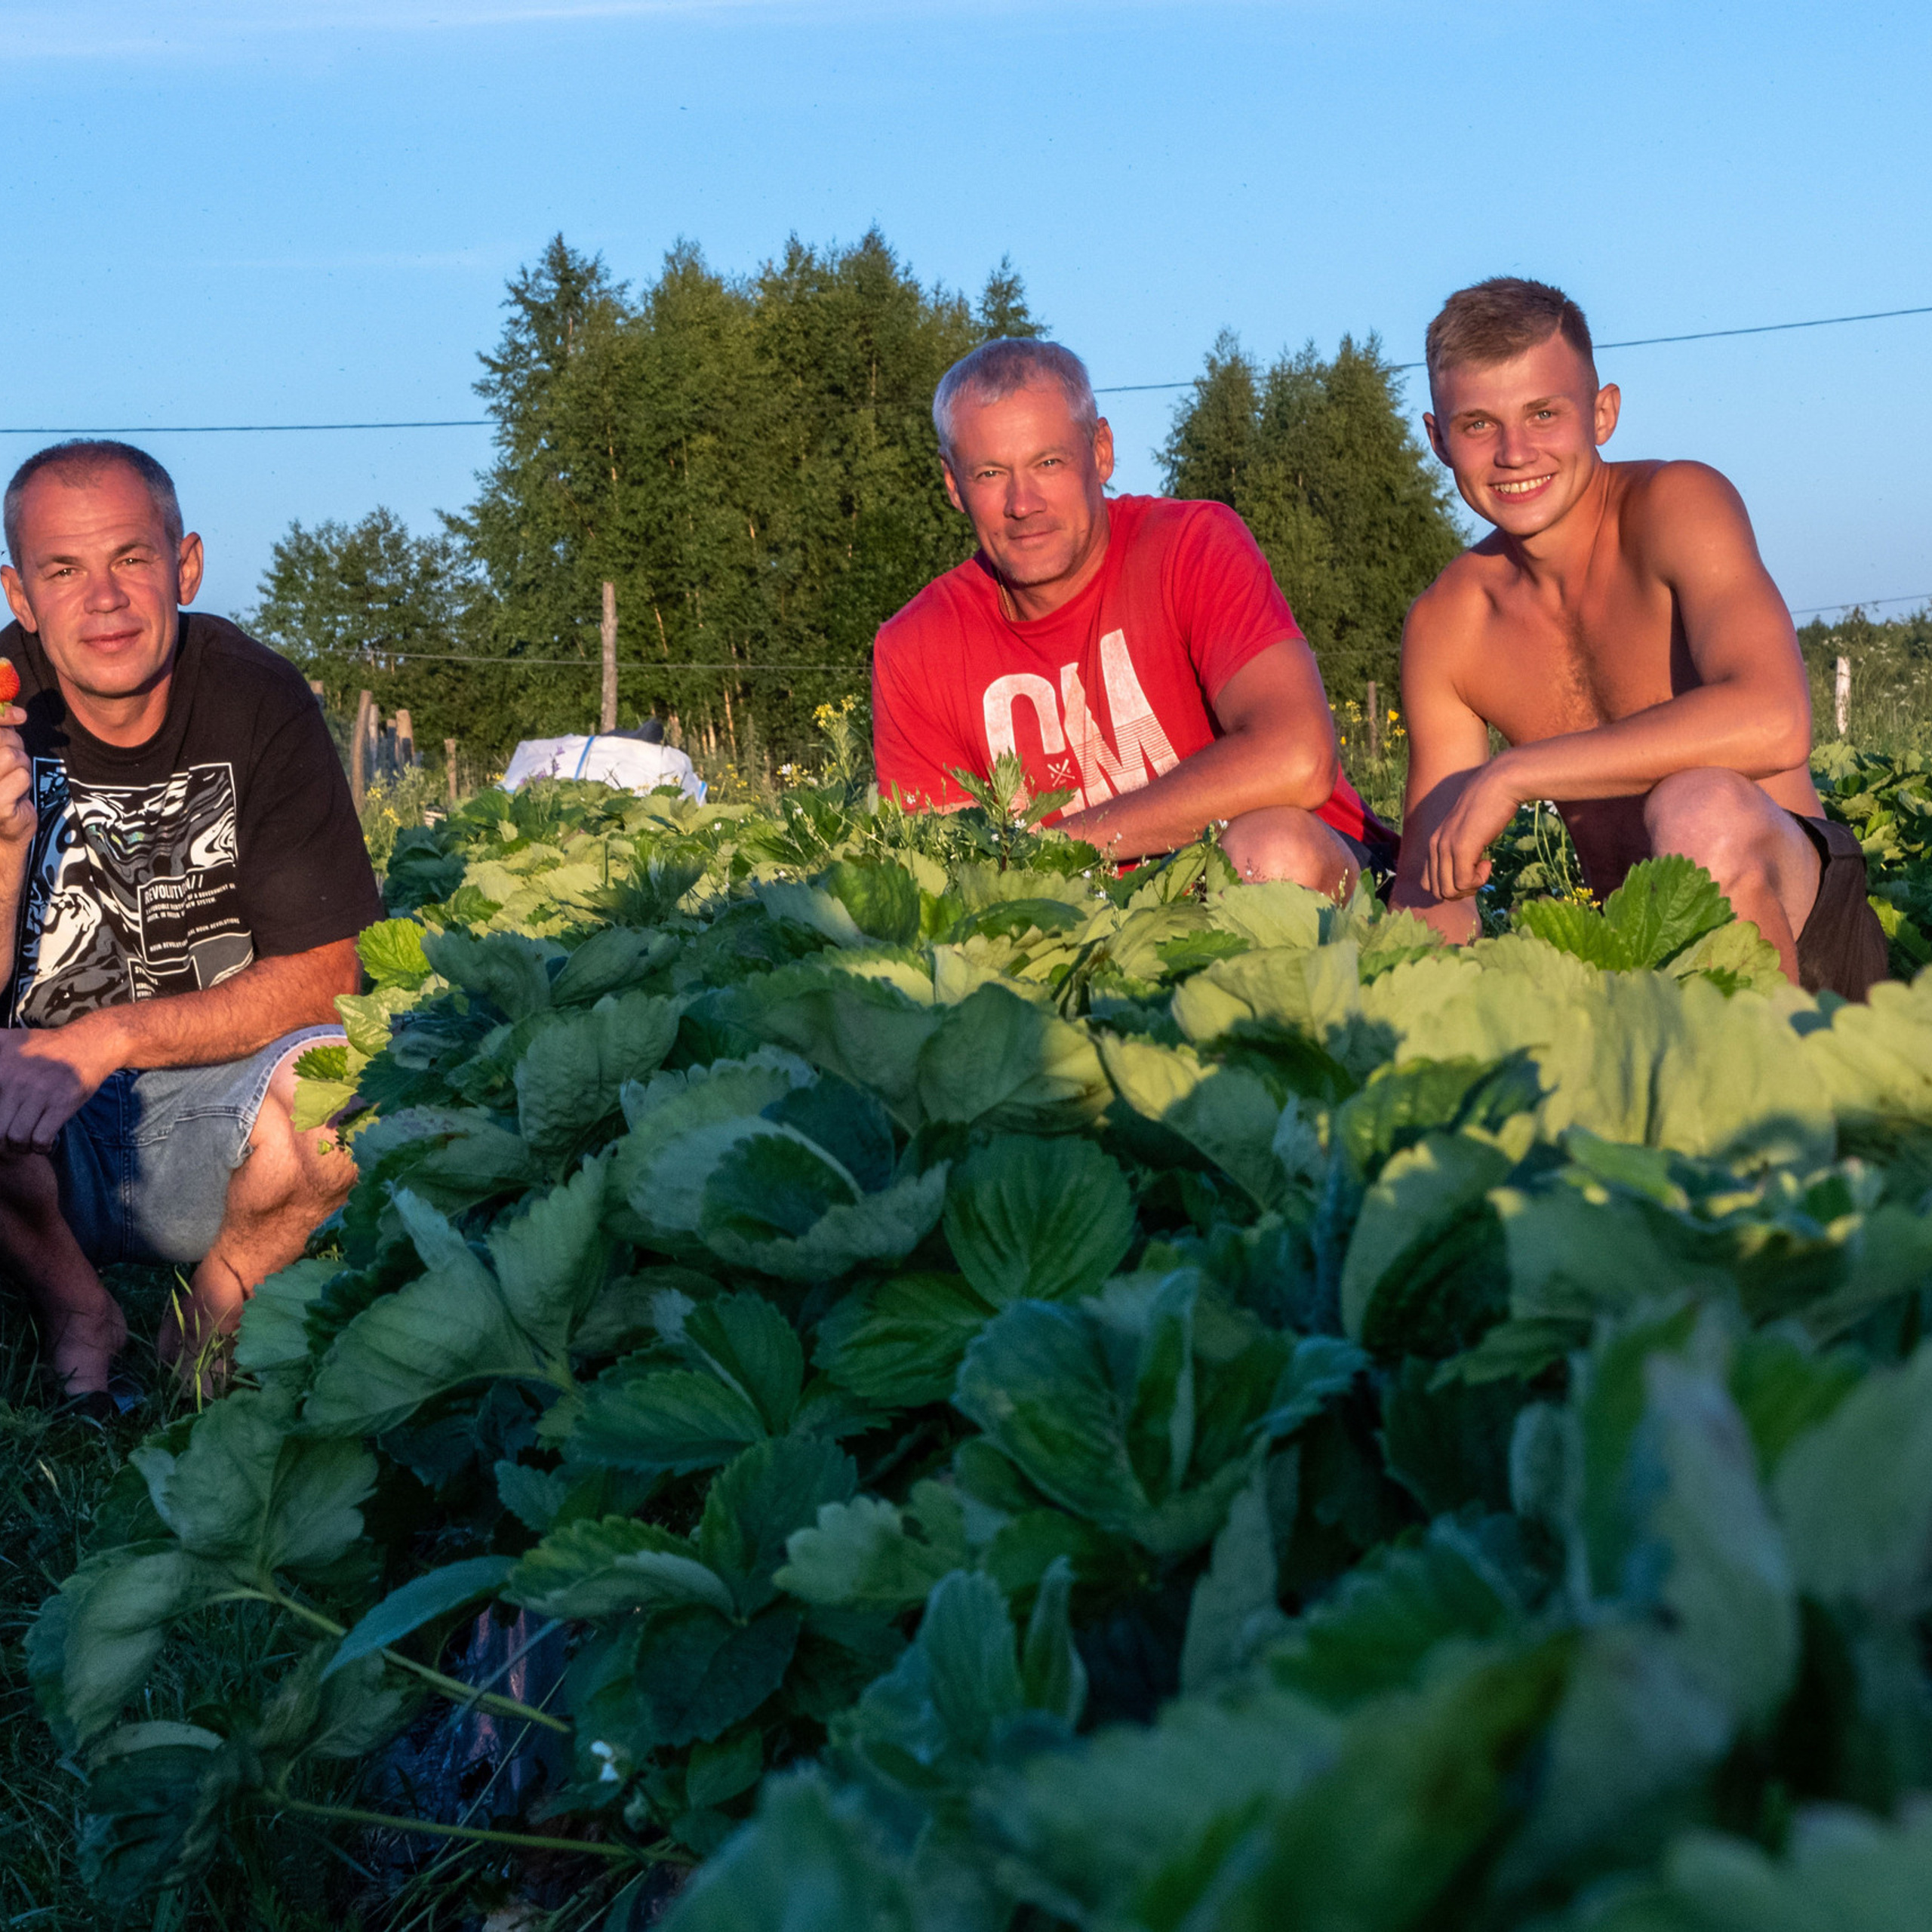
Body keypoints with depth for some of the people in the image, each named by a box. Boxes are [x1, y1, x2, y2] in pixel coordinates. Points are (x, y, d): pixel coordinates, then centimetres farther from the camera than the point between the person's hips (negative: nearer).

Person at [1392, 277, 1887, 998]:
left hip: (1802, 923, -5)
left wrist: (1511, 775, -25)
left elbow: (1773, 723, -30)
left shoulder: (1679, 503, -12)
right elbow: (1429, 891, 4)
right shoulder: (1444, 628, 2)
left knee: (1698, 809, -35)